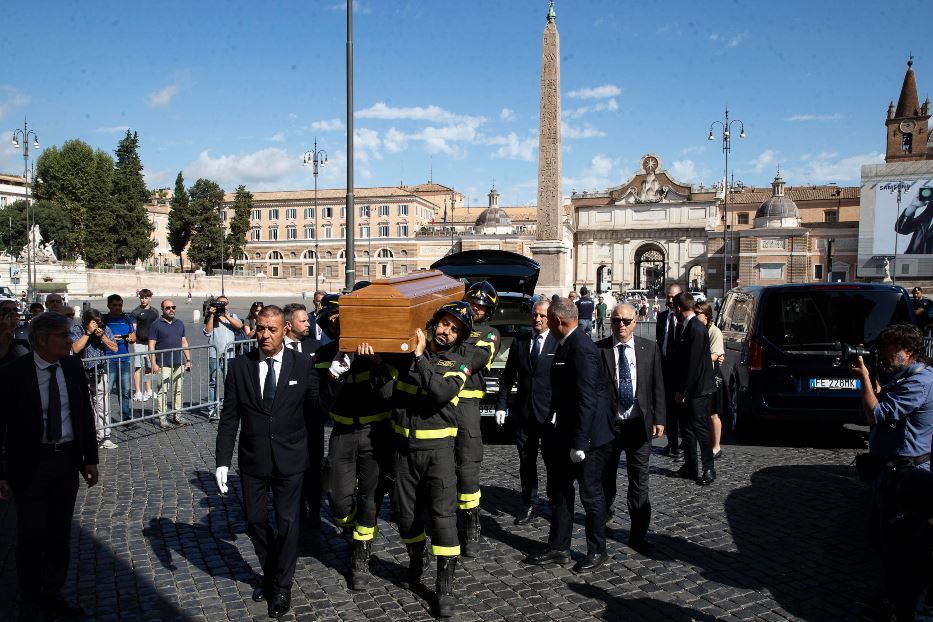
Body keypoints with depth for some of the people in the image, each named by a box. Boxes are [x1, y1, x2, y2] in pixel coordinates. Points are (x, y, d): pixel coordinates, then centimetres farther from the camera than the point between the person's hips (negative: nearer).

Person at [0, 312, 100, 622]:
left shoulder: (73, 367, 0)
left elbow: (86, 413, 7)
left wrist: (90, 458, 6)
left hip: (67, 459, 4)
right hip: (30, 464, -4)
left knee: (60, 533, 14)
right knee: (31, 536, 6)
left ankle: (52, 594, 32)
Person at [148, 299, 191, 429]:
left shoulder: (180, 324, 14)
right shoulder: (156, 325, -1)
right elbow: (151, 346, -4)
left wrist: (188, 360, 12)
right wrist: (153, 363, -11)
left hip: (179, 363, 5)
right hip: (164, 364, -5)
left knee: (178, 390, 8)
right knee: (163, 391, -5)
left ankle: (177, 415, 16)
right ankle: (162, 417, 1)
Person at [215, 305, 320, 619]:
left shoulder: (302, 364, -6)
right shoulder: (240, 366, -3)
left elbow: (317, 406, -4)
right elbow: (229, 417, -1)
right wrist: (222, 461, -5)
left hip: (290, 460, -2)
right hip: (252, 460, 2)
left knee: (287, 523, 9)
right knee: (255, 521, 15)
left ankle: (282, 587, 29)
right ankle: (269, 573, 41)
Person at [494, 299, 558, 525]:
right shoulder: (519, 342, 8)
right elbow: (508, 376, 10)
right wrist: (501, 404, 5)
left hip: (550, 413, -4)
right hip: (523, 411, 4)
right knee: (526, 461, 12)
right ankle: (530, 506, 24)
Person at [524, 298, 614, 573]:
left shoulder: (581, 348, -22)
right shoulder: (567, 344, 9)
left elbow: (587, 398, -25)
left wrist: (580, 442, -23)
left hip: (588, 437, -10)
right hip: (567, 433, 10)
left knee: (590, 494, 6)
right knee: (558, 490, 15)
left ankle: (597, 551, 23)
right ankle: (558, 548, 28)